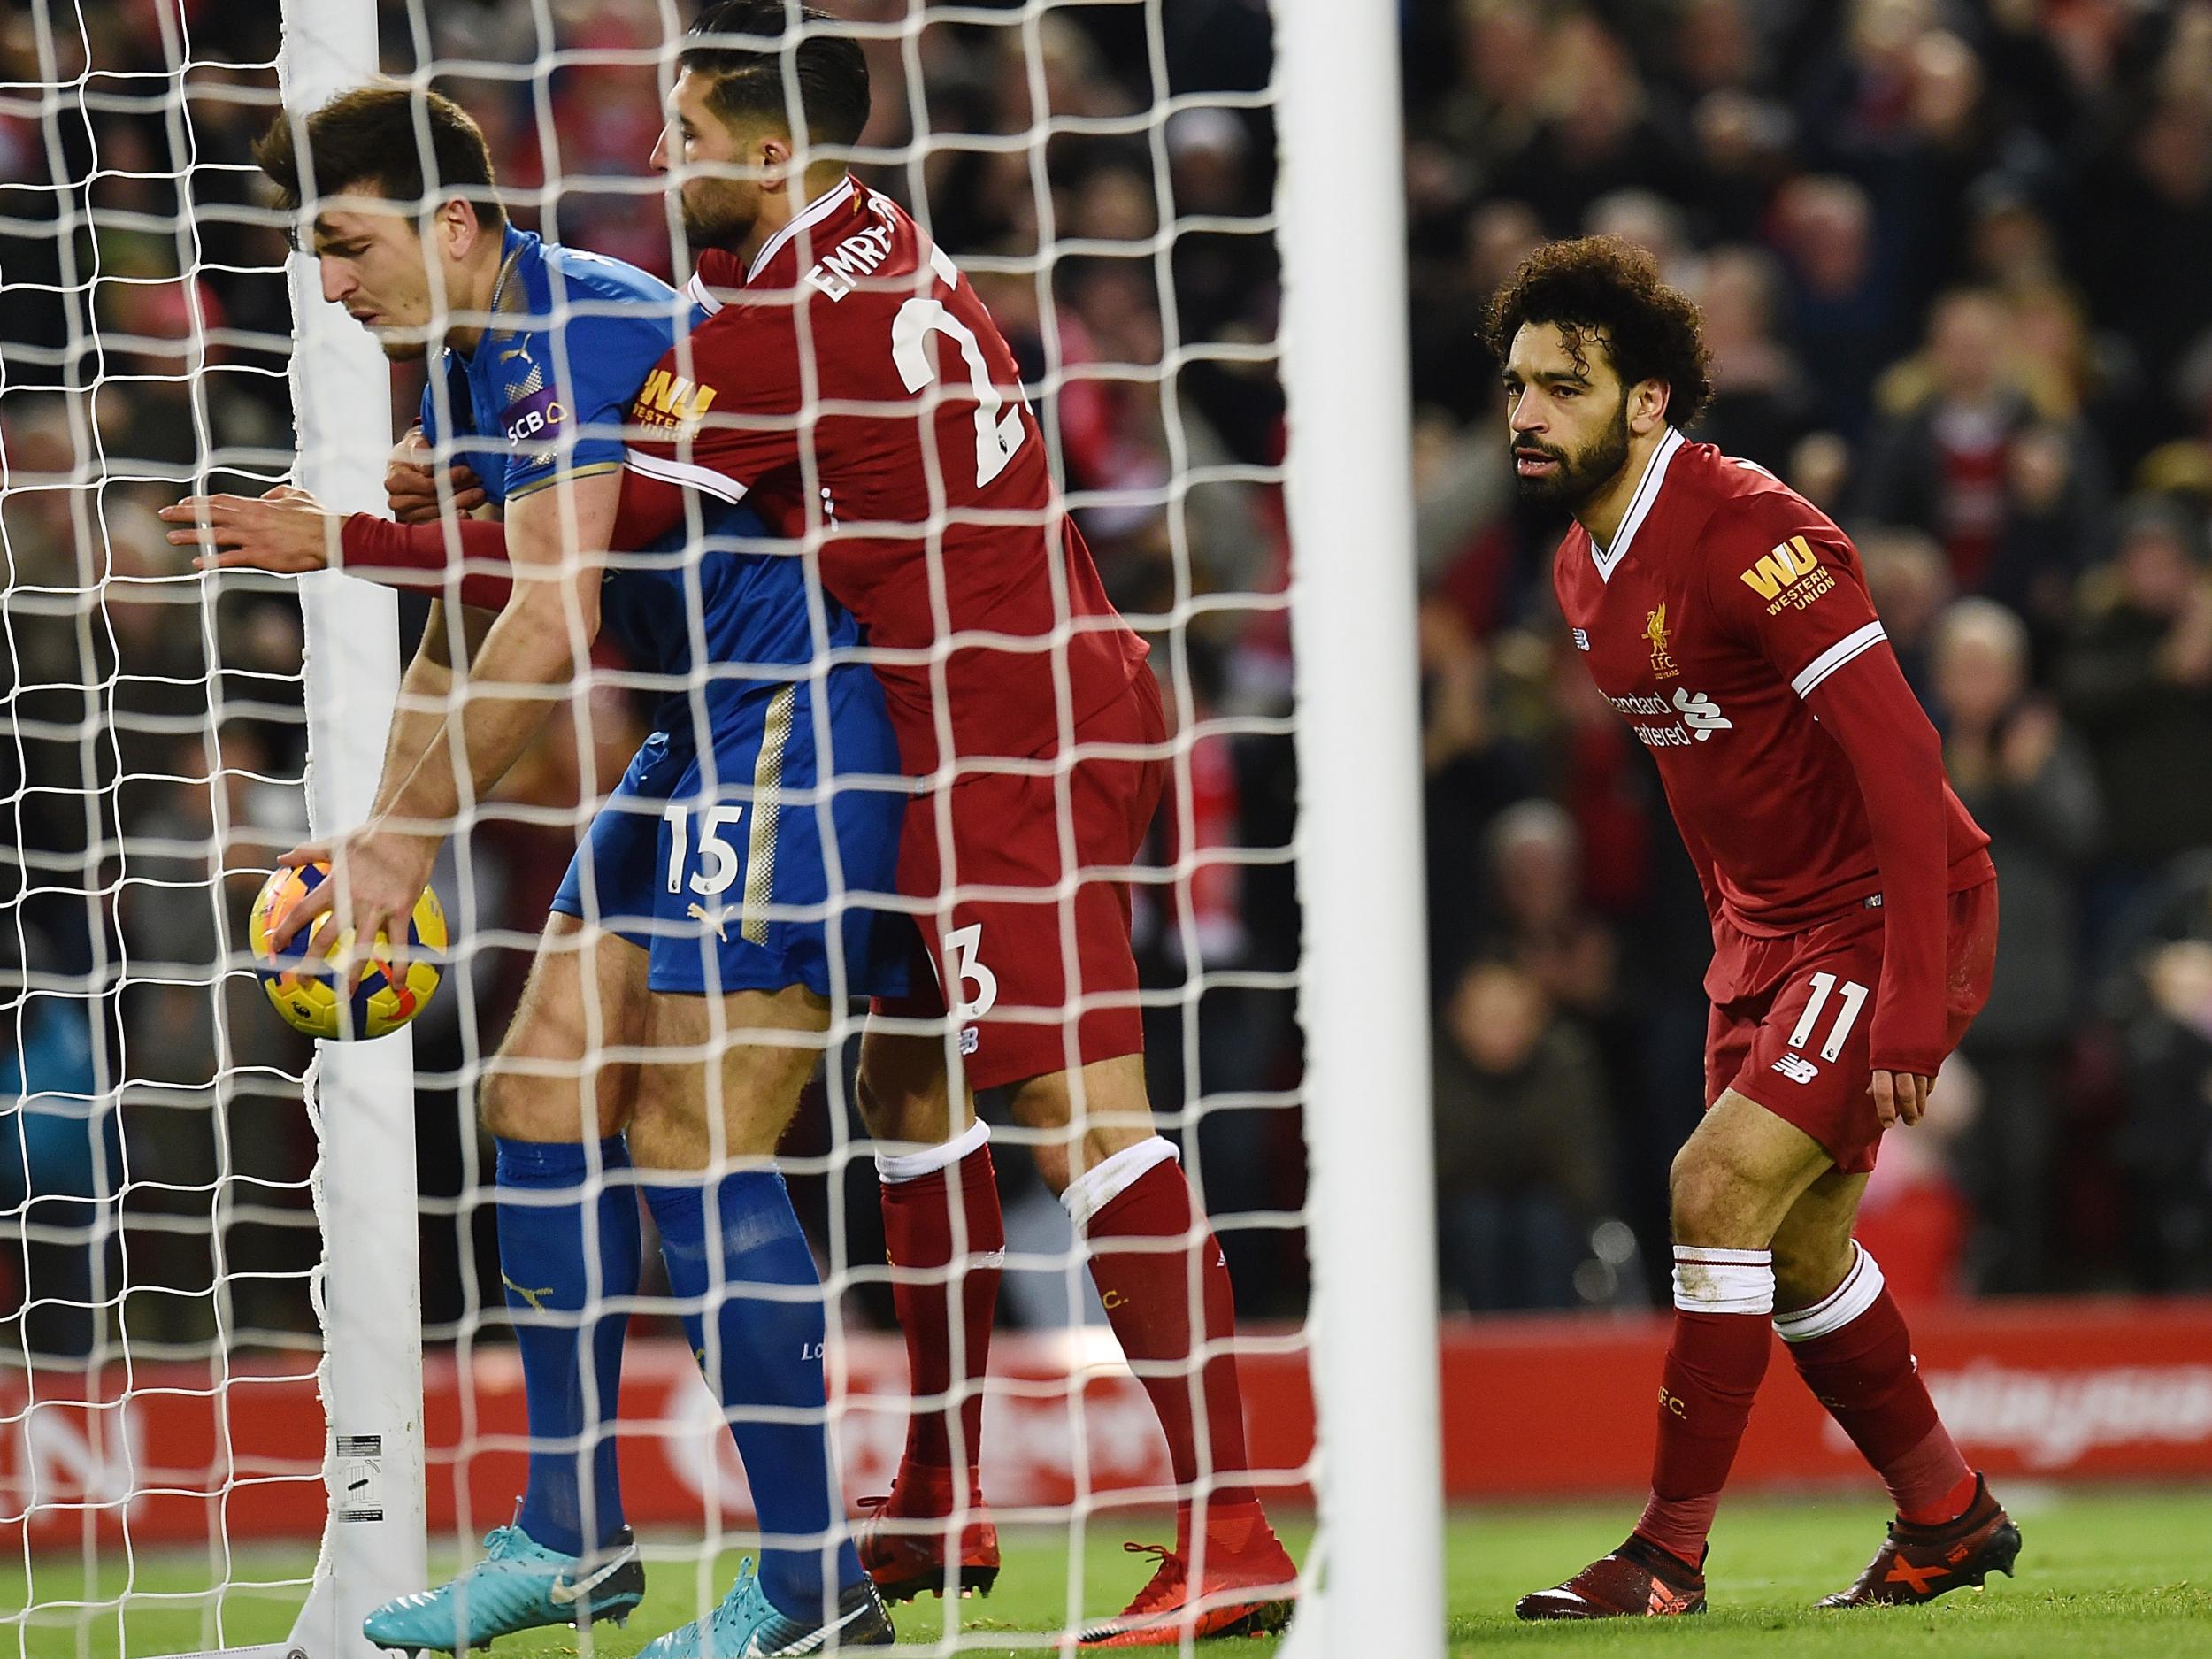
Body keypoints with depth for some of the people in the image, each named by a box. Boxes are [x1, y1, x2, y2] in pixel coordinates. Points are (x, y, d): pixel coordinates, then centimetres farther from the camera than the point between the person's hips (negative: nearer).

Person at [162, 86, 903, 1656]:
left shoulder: (571, 333, -19)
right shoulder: (465, 367, 13)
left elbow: (552, 626, -26)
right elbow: (468, 628, 22)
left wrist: (404, 834, -21)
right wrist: (377, 843, 14)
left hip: (798, 721, -11)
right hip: (707, 731, 11)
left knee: (691, 1146, -13)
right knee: (547, 1100, 10)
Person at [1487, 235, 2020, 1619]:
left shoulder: (1747, 533, -23)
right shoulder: (1586, 570, 5)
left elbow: (1900, 759, -26)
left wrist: (1911, 1005, -28)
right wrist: (1737, 950, 19)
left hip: (1895, 916, -9)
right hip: (1773, 932, 9)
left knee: (1720, 1187, -18)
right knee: (1800, 1254, 12)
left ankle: (1670, 1558, -12)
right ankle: (1951, 1517, 30)